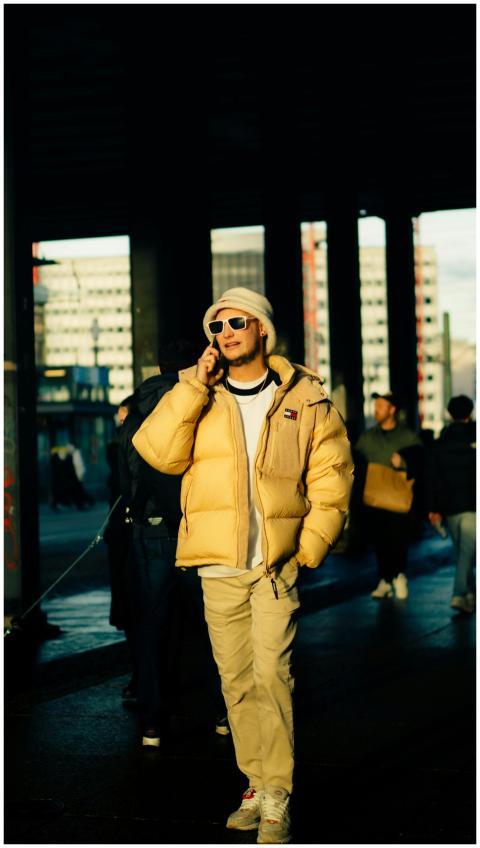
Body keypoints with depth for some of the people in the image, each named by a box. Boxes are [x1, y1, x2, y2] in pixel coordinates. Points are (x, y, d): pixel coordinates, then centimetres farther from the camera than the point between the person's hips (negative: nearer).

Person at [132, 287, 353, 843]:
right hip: (218, 568, 3)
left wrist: (308, 549, -4)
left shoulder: (305, 397, 4)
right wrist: (196, 384, -11)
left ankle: (277, 799, -6)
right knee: (236, 680, 8)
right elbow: (158, 452, -8)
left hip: (278, 564, -3)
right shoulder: (196, 396, 8)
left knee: (271, 673, -12)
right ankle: (257, 786, 19)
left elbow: (330, 480, 5)